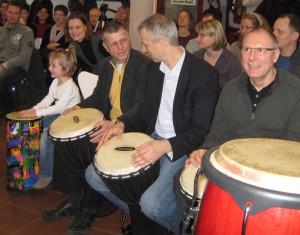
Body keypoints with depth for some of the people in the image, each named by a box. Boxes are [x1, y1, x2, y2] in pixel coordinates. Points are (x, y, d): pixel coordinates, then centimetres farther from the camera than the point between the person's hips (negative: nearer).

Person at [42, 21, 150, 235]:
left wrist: (115, 124, -37)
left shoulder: (143, 65, -16)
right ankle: (73, 199, 11)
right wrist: (77, 108, 2)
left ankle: (90, 208, -5)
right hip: (107, 122, 8)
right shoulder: (105, 66, 9)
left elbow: (142, 107, -23)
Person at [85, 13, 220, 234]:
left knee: (152, 202, -29)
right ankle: (140, 216, 18)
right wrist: (122, 124, -3)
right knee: (94, 174, -2)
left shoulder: (204, 73, -16)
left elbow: (200, 130, -18)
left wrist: (166, 146, -33)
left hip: (181, 147, -7)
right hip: (152, 139, 7)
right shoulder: (154, 68, 7)